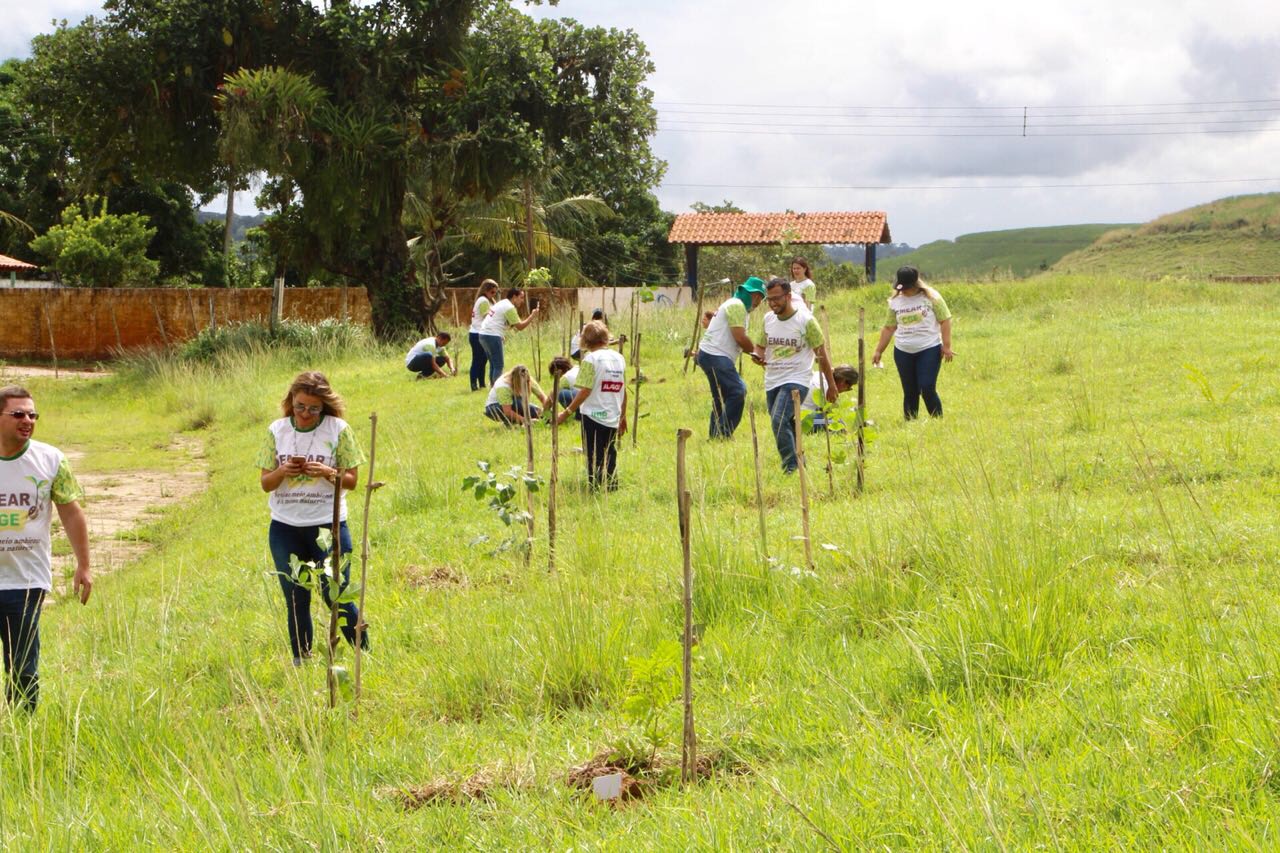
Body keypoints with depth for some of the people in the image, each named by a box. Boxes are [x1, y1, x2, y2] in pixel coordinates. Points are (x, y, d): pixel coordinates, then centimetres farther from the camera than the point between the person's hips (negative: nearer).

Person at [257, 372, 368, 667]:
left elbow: (352, 480, -1)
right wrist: (282, 472, -16)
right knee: (295, 598, 9)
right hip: (284, 529, 2)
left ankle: (363, 652, 16)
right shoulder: (277, 431, 2)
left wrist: (328, 473, -21)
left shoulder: (339, 430, -5)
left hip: (328, 525, -2)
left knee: (336, 596, -1)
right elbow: (265, 483, 5)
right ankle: (300, 659, 21)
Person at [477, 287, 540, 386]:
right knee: (498, 366, -7)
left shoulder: (502, 303, 20)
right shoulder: (509, 308, -10)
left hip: (484, 334, 10)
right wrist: (532, 316, -1)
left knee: (493, 365, 16)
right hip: (492, 336, -10)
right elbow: (520, 326, -9)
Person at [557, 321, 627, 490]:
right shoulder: (619, 358, 7)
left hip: (593, 416, -5)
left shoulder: (591, 358, -11)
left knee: (594, 459, 2)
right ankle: (611, 489, 16)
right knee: (609, 458, 15)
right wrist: (623, 416, 23)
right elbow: (623, 391, 11)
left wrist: (566, 412, -12)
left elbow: (585, 391, -16)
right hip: (613, 418, 5)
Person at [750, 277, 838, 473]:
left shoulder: (805, 320, -8)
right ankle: (799, 463, 29)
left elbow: (821, 354, -3)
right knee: (786, 426, 13)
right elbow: (760, 346, 16)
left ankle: (791, 467, -20)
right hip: (772, 382, 7)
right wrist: (757, 356, -10)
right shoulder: (768, 319, 7)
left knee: (779, 420, -24)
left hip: (796, 380, -7)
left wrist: (832, 386, 0)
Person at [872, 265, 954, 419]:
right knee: (910, 392, 6)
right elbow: (889, 328, 13)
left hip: (929, 350, -4)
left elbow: (945, 321, -3)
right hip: (903, 352, 4)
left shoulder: (931, 297, -4)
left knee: (927, 389, -13)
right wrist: (879, 351, 11)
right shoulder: (895, 301, 7)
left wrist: (946, 346, -10)